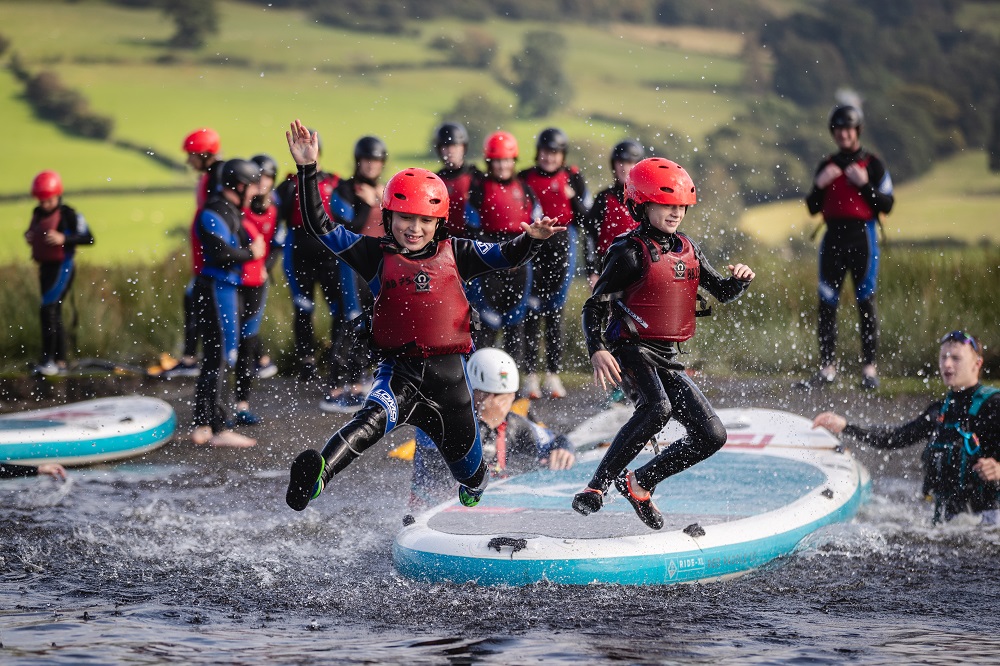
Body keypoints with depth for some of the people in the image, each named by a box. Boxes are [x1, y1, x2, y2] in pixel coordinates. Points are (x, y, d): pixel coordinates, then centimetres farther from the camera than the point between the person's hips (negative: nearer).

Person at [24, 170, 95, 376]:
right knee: (54, 314, 11)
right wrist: (28, 236, 2)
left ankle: (47, 360, -13)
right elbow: (34, 233, 25)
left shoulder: (68, 215, -14)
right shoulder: (38, 214, 8)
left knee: (48, 310, -15)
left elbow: (88, 239, -15)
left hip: (62, 267, -8)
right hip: (45, 267, 8)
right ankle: (60, 361, 16)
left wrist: (64, 239, -26)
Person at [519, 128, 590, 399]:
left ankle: (554, 374, 9)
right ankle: (531, 374, -3)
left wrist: (573, 199, -13)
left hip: (561, 246, 0)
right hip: (531, 246, 0)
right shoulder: (526, 178, 5)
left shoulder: (573, 178, 4)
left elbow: (584, 219, 3)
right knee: (532, 311, -5)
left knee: (555, 311, 4)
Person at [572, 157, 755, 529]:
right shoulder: (630, 253, -10)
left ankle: (639, 483, 16)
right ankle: (596, 487, -29)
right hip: (631, 352, -7)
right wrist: (597, 351, -30)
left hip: (667, 359, 7)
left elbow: (722, 293, 21)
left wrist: (739, 279, -3)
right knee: (657, 408, -36)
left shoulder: (688, 251, 11)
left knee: (712, 436, 1)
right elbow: (593, 308, -13)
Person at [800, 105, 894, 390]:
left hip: (862, 238, -4)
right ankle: (827, 368, 2)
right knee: (827, 304, -1)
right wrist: (819, 185, -3)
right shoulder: (827, 166, 15)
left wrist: (865, 184, -13)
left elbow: (887, 205, -2)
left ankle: (869, 368, -1)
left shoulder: (872, 165, 3)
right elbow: (813, 208, 14)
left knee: (866, 302, -4)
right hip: (833, 238, 4)